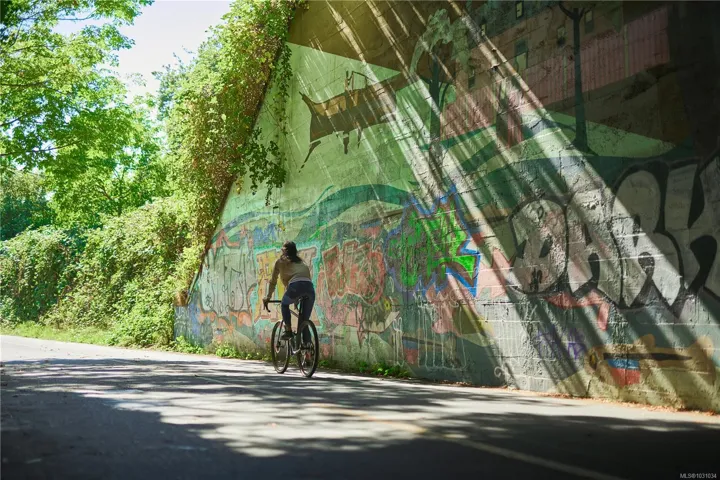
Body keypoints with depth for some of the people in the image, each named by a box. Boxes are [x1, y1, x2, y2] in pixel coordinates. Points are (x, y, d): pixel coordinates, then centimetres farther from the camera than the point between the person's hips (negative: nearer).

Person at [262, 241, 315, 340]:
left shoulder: (280, 261, 23)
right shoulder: (301, 262, 34)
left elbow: (273, 281, 26)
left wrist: (268, 297, 36)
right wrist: (297, 297, 50)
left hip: (296, 285, -4)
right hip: (309, 287, 4)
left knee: (284, 304, 26)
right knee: (305, 319, 17)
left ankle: (288, 330, 13)